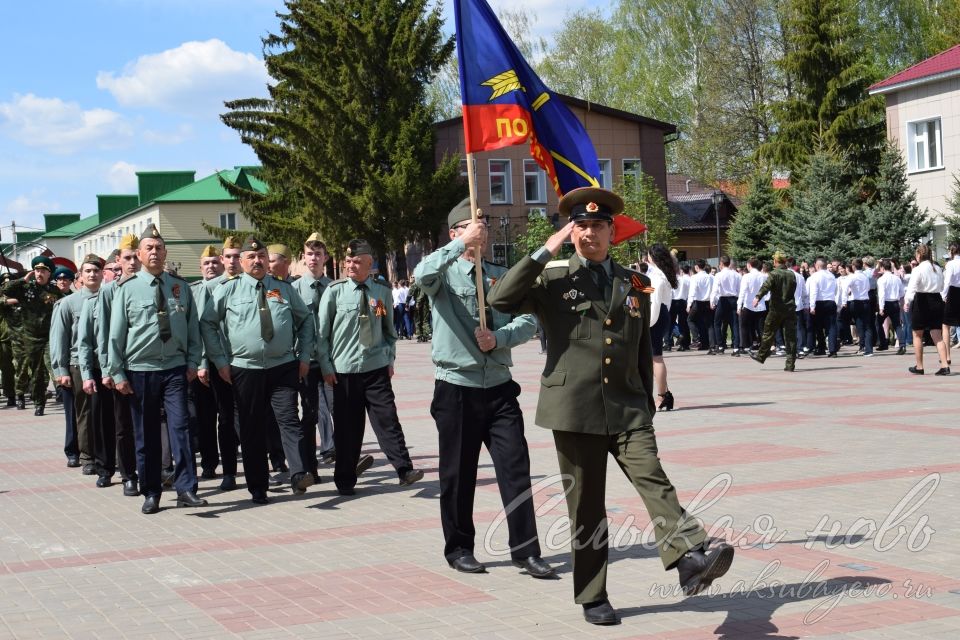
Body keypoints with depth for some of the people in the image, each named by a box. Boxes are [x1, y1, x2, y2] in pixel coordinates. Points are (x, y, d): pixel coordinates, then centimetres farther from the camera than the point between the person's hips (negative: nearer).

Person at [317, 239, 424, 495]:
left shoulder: (383, 291, 3)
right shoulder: (335, 291, -3)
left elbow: (389, 330, 14)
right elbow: (322, 332, 1)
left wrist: (390, 359, 7)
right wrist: (326, 367, -2)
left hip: (377, 368, 1)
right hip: (343, 370, -1)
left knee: (387, 418, -6)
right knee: (347, 426, 5)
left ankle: (404, 469, -4)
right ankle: (345, 480, 14)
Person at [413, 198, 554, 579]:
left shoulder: (502, 276, 12)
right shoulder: (445, 273, -1)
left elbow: (528, 320, 3)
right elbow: (423, 274, -25)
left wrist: (499, 338, -14)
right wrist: (462, 243, -27)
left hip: (499, 387, 3)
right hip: (456, 388, -3)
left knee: (516, 468, -2)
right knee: (458, 475, 7)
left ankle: (525, 550, 3)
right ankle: (458, 548, 20)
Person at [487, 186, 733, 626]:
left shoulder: (634, 285, 14)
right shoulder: (552, 280, 4)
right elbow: (500, 300, -12)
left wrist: (646, 406, 18)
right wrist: (545, 252, -12)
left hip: (627, 408, 2)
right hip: (574, 409, -2)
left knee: (654, 480, -18)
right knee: (586, 507, 4)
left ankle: (690, 558, -34)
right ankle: (592, 598, 14)